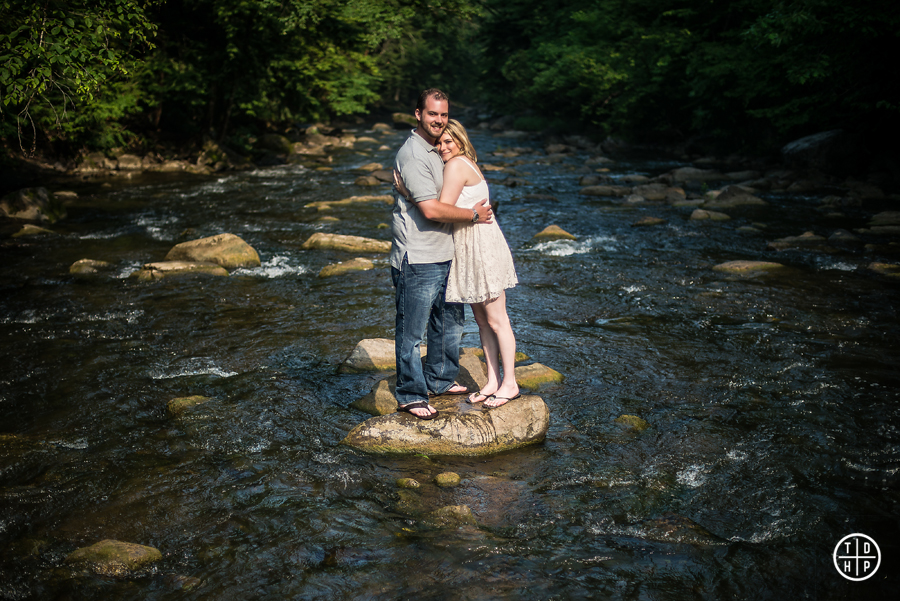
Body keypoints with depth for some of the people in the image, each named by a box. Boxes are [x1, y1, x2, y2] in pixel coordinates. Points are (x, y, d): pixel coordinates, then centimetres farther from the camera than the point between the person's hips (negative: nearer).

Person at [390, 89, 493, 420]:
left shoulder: (434, 152, 15)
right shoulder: (412, 154, -17)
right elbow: (431, 209, -23)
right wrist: (473, 215, -12)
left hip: (444, 256, 10)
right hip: (418, 260, -10)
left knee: (450, 321, 19)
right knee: (412, 331, 0)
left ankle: (439, 380, 35)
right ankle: (410, 395, 12)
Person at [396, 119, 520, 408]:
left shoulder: (456, 166, -15)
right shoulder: (466, 164, 14)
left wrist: (404, 190, -14)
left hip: (483, 249, -10)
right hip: (468, 252, 10)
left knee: (496, 320, -1)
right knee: (481, 319, 13)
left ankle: (510, 383, 9)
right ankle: (493, 382, 21)